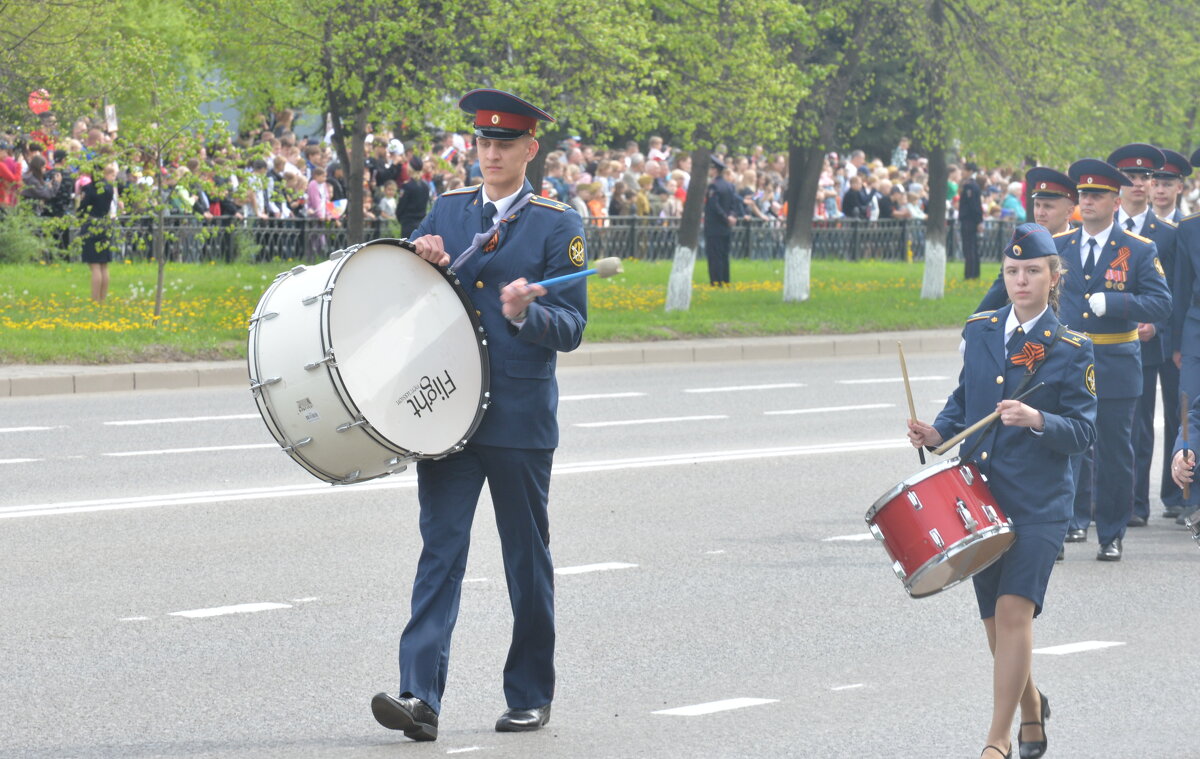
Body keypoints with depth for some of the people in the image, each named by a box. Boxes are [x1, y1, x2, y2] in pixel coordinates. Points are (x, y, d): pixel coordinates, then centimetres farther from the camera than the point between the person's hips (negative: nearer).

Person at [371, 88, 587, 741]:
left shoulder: (558, 225, -1)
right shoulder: (447, 211, 11)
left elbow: (572, 327, -5)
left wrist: (525, 314, -25)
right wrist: (422, 259, -4)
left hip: (520, 416, -2)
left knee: (527, 558, 8)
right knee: (440, 551, -7)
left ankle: (530, 696, 20)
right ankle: (420, 696, -15)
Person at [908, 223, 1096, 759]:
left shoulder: (1070, 350, -5)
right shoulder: (980, 331, 9)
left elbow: (1083, 432, -8)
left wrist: (1036, 419, -25)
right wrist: (939, 432, 2)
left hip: (1039, 504, -5)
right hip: (980, 498, 5)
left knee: (1014, 611, -15)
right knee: (995, 622, 12)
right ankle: (1030, 705, 38)